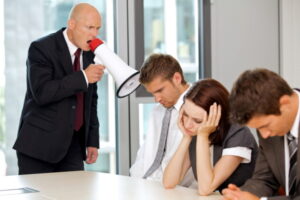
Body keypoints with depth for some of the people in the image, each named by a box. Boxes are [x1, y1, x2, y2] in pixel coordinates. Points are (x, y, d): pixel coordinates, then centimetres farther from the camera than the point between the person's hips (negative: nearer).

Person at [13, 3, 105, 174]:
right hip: (40, 144, -5)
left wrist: (92, 141, 12)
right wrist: (83, 77, -23)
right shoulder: (41, 49, -11)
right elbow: (41, 93, -24)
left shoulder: (90, 54, 9)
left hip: (73, 145, 5)